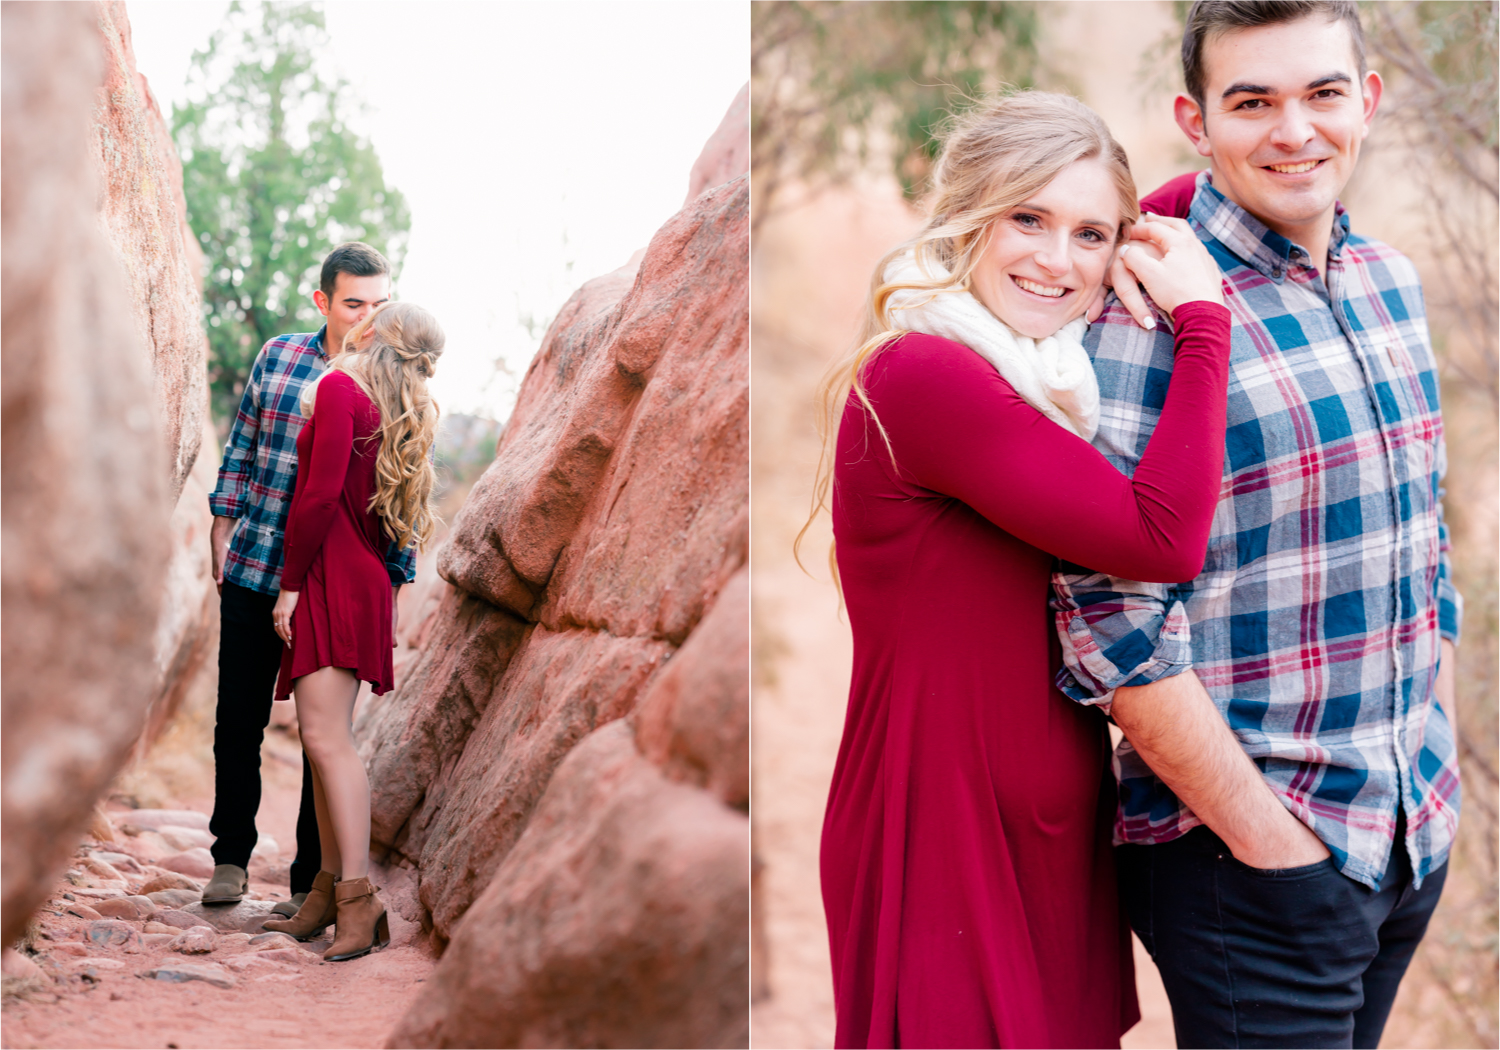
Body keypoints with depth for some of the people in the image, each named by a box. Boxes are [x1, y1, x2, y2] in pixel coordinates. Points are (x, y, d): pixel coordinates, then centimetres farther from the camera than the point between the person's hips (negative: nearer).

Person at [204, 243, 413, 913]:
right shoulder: (278, 356, 4)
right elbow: (241, 450, 13)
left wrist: (394, 583, -4)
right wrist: (223, 533, 11)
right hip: (252, 572, 2)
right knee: (239, 718, 9)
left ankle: (311, 881, 14)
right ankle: (231, 856, 26)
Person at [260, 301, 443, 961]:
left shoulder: (341, 387, -8)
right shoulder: (403, 414, 17)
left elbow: (320, 494, -16)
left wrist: (291, 583, -13)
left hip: (335, 580, -9)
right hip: (361, 577, 9)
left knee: (326, 735, -14)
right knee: (323, 737, 10)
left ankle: (358, 900, -19)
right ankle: (331, 889, 13)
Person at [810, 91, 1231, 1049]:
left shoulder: (1050, 371, 10)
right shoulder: (920, 374, -20)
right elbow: (1165, 538, -25)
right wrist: (1204, 316, -16)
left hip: (1059, 825, 9)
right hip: (949, 831, -9)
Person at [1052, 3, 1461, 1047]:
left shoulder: (1390, 281, 7)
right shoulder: (1151, 313, -16)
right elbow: (1116, 625, -19)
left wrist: (1440, 777, 14)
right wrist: (1269, 839, -16)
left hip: (1412, 838, 7)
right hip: (1240, 849, -7)